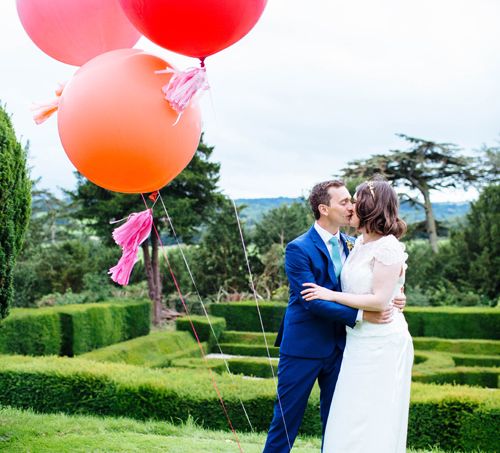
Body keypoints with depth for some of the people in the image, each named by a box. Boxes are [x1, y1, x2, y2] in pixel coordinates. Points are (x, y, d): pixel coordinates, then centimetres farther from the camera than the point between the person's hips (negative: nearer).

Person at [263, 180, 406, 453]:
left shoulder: (352, 245, 6)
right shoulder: (298, 249, -13)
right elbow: (312, 301, -21)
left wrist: (392, 298, -11)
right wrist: (360, 315, -28)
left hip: (339, 347, 6)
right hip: (303, 347, -5)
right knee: (286, 418, 4)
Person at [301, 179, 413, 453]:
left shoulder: (387, 248, -16)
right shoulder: (360, 243, 10)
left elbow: (379, 301, -20)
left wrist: (331, 295, -15)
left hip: (382, 345, -9)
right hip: (360, 343, 9)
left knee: (374, 421, -1)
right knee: (353, 418, 13)